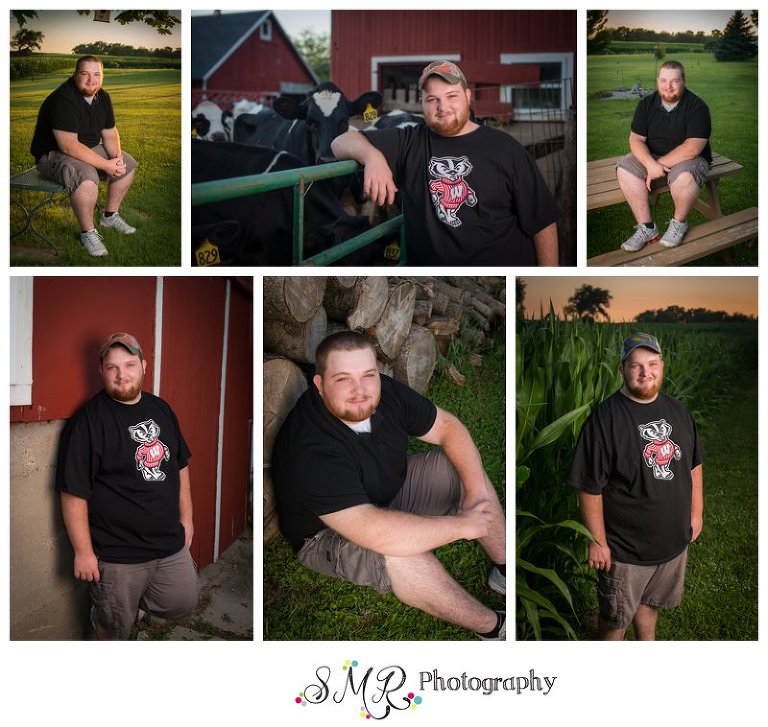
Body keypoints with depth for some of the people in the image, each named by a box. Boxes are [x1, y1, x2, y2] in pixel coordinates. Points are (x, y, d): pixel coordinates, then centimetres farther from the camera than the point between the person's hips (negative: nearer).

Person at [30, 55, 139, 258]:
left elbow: (110, 134, 6)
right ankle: (87, 232, -16)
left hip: (89, 149, 9)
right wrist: (106, 165, -32)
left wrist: (117, 157, -16)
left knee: (128, 164, 7)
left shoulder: (102, 97, 1)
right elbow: (68, 145, -33)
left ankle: (110, 215, 21)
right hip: (53, 154, -9)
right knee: (87, 177, -36)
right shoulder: (63, 100, -27)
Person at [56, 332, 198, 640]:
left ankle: (131, 598, 36)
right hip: (118, 555, -5)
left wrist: (186, 517, 13)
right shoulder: (88, 421, -16)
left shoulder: (160, 409, 4)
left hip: (172, 544, 5)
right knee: (115, 630, 13)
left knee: (183, 605, 17)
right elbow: (73, 493, -16)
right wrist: (83, 552, -15)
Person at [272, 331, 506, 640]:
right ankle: (492, 627, -15)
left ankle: (506, 570, 10)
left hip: (394, 490, 8)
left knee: (466, 466, -5)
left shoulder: (385, 392, -17)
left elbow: (447, 427, -4)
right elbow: (375, 533, -45)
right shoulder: (311, 453, -38)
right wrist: (462, 525, -36)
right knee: (398, 553, -36)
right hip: (329, 535, -7)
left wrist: (477, 488, -18)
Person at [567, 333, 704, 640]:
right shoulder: (605, 418, -21)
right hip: (625, 546, -5)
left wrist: (696, 513, 11)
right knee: (616, 615, 14)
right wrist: (597, 541, -17)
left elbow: (694, 465, 12)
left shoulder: (677, 410, -1)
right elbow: (590, 488, -19)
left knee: (650, 601, 27)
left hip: (674, 537, 5)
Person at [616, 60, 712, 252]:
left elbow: (693, 148, -22)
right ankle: (646, 227, -18)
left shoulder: (697, 107, -15)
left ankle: (679, 222, -7)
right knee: (624, 168, -22)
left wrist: (660, 164, -25)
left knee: (683, 177, -39)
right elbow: (636, 139, -8)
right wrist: (651, 164, -26)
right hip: (651, 157, 5)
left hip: (689, 159, -5)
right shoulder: (646, 104, -1)